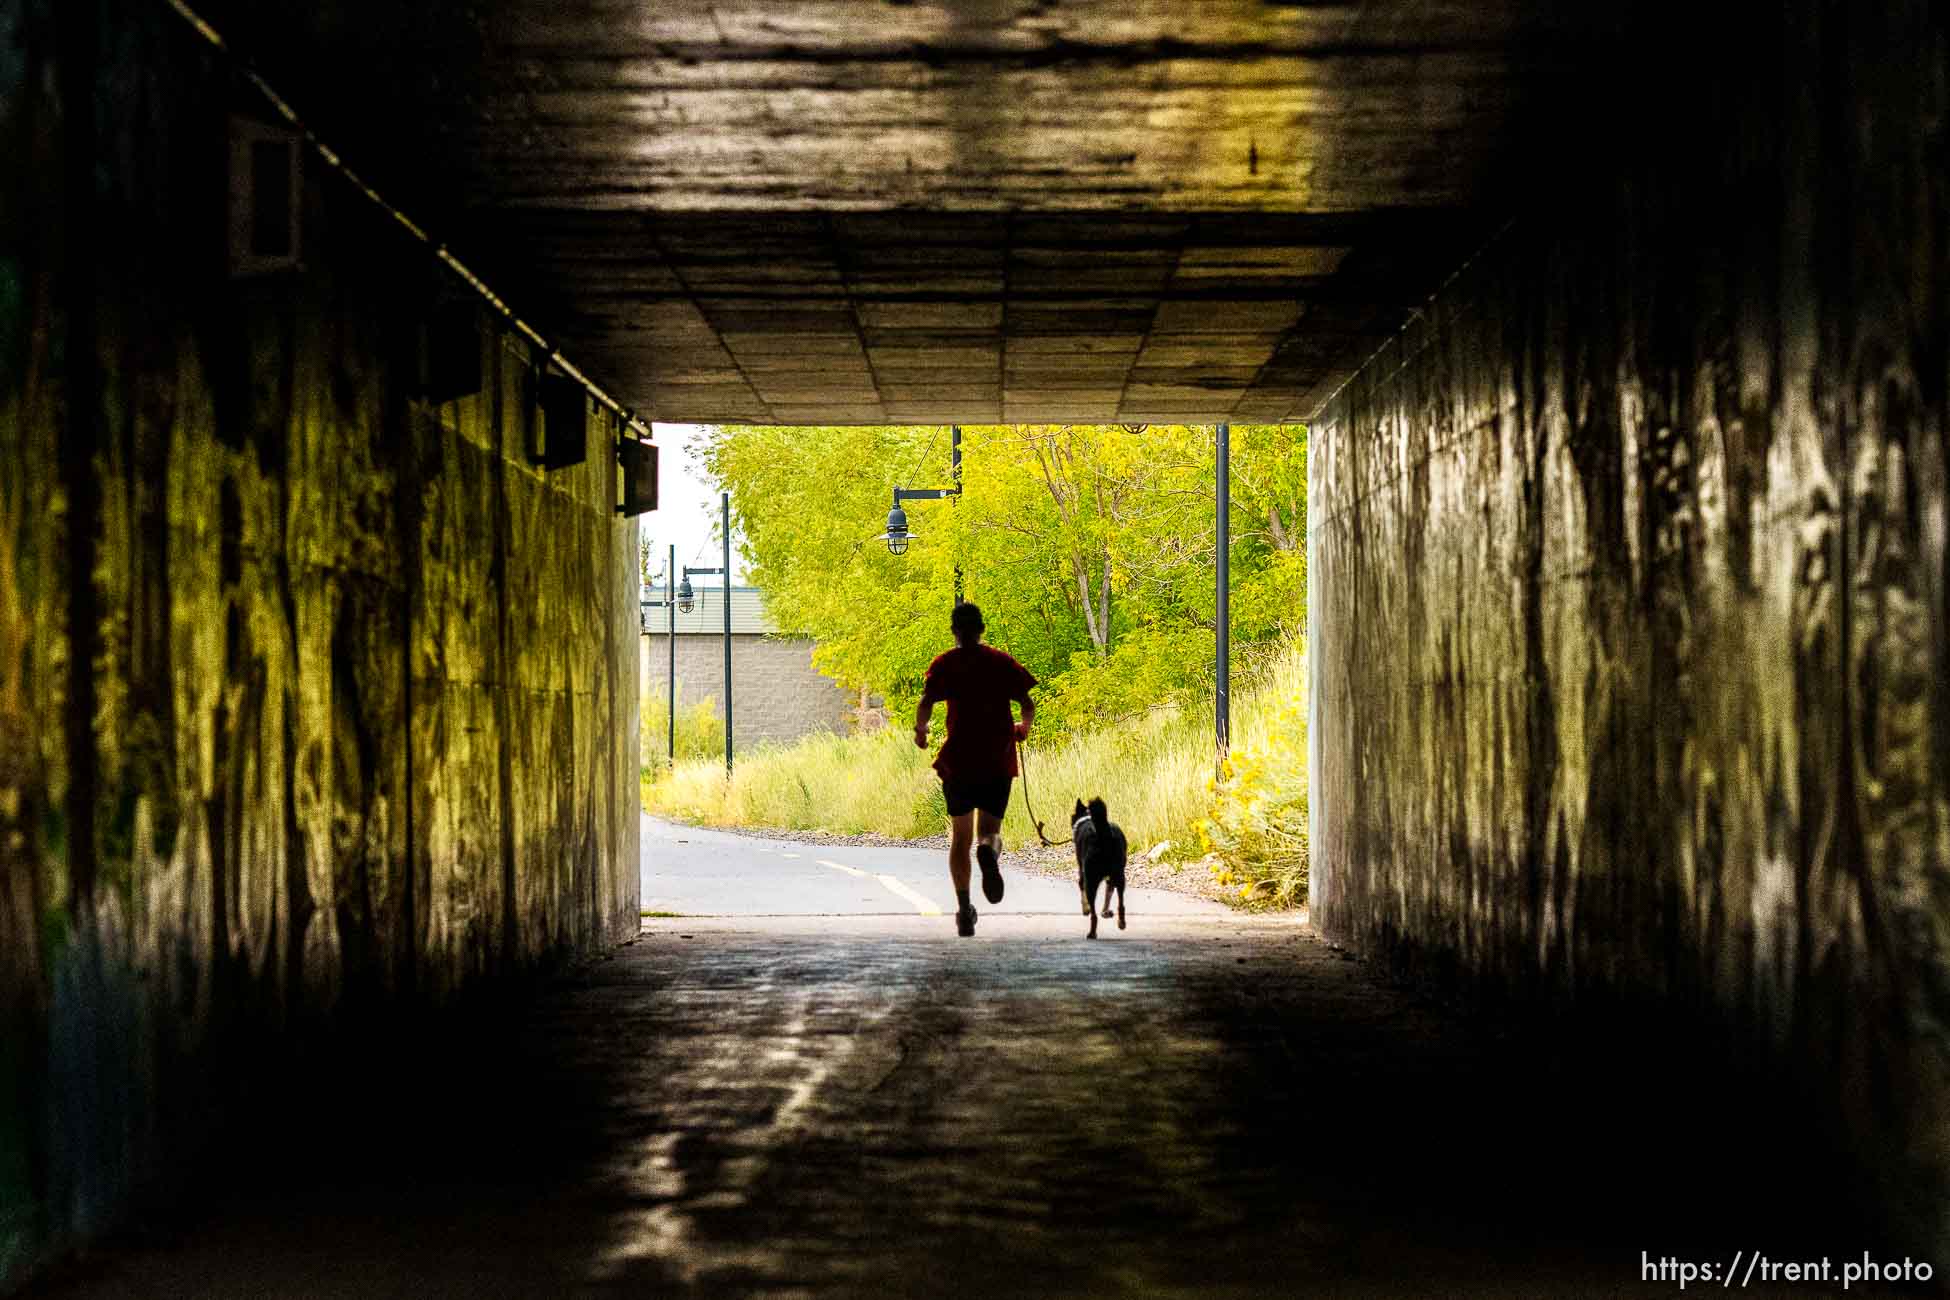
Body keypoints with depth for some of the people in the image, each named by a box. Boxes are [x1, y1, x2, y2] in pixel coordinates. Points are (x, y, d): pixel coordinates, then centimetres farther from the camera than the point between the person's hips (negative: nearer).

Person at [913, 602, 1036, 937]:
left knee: (960, 836, 11)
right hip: (998, 761, 1)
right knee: (989, 830, 11)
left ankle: (964, 908, -2)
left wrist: (920, 730, 8)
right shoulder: (1002, 661, 6)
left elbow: (925, 705, -12)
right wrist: (1023, 728, 23)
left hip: (958, 761, -1)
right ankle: (989, 850, -28)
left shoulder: (944, 664, 1)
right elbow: (1028, 705, 2)